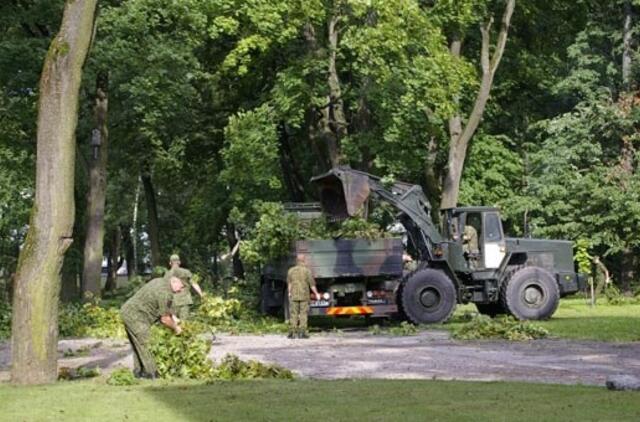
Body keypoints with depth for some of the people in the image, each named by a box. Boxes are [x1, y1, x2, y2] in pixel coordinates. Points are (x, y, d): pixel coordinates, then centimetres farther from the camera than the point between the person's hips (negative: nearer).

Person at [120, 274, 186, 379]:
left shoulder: (161, 281, 9)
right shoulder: (165, 293, -21)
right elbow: (164, 319, -13)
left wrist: (173, 318, 20)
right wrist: (175, 328, 3)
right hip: (136, 316, -11)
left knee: (138, 345, 18)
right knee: (146, 345, -4)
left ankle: (138, 371, 25)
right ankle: (151, 374, 1)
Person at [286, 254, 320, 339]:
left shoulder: (291, 270, 2)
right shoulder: (307, 271, -6)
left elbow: (289, 284, 8)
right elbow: (312, 284, -4)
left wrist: (289, 293, 23)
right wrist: (316, 293, 8)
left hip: (294, 295, 2)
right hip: (304, 295, -2)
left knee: (293, 314, 5)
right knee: (303, 314, 2)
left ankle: (292, 333, 1)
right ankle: (302, 332, -2)